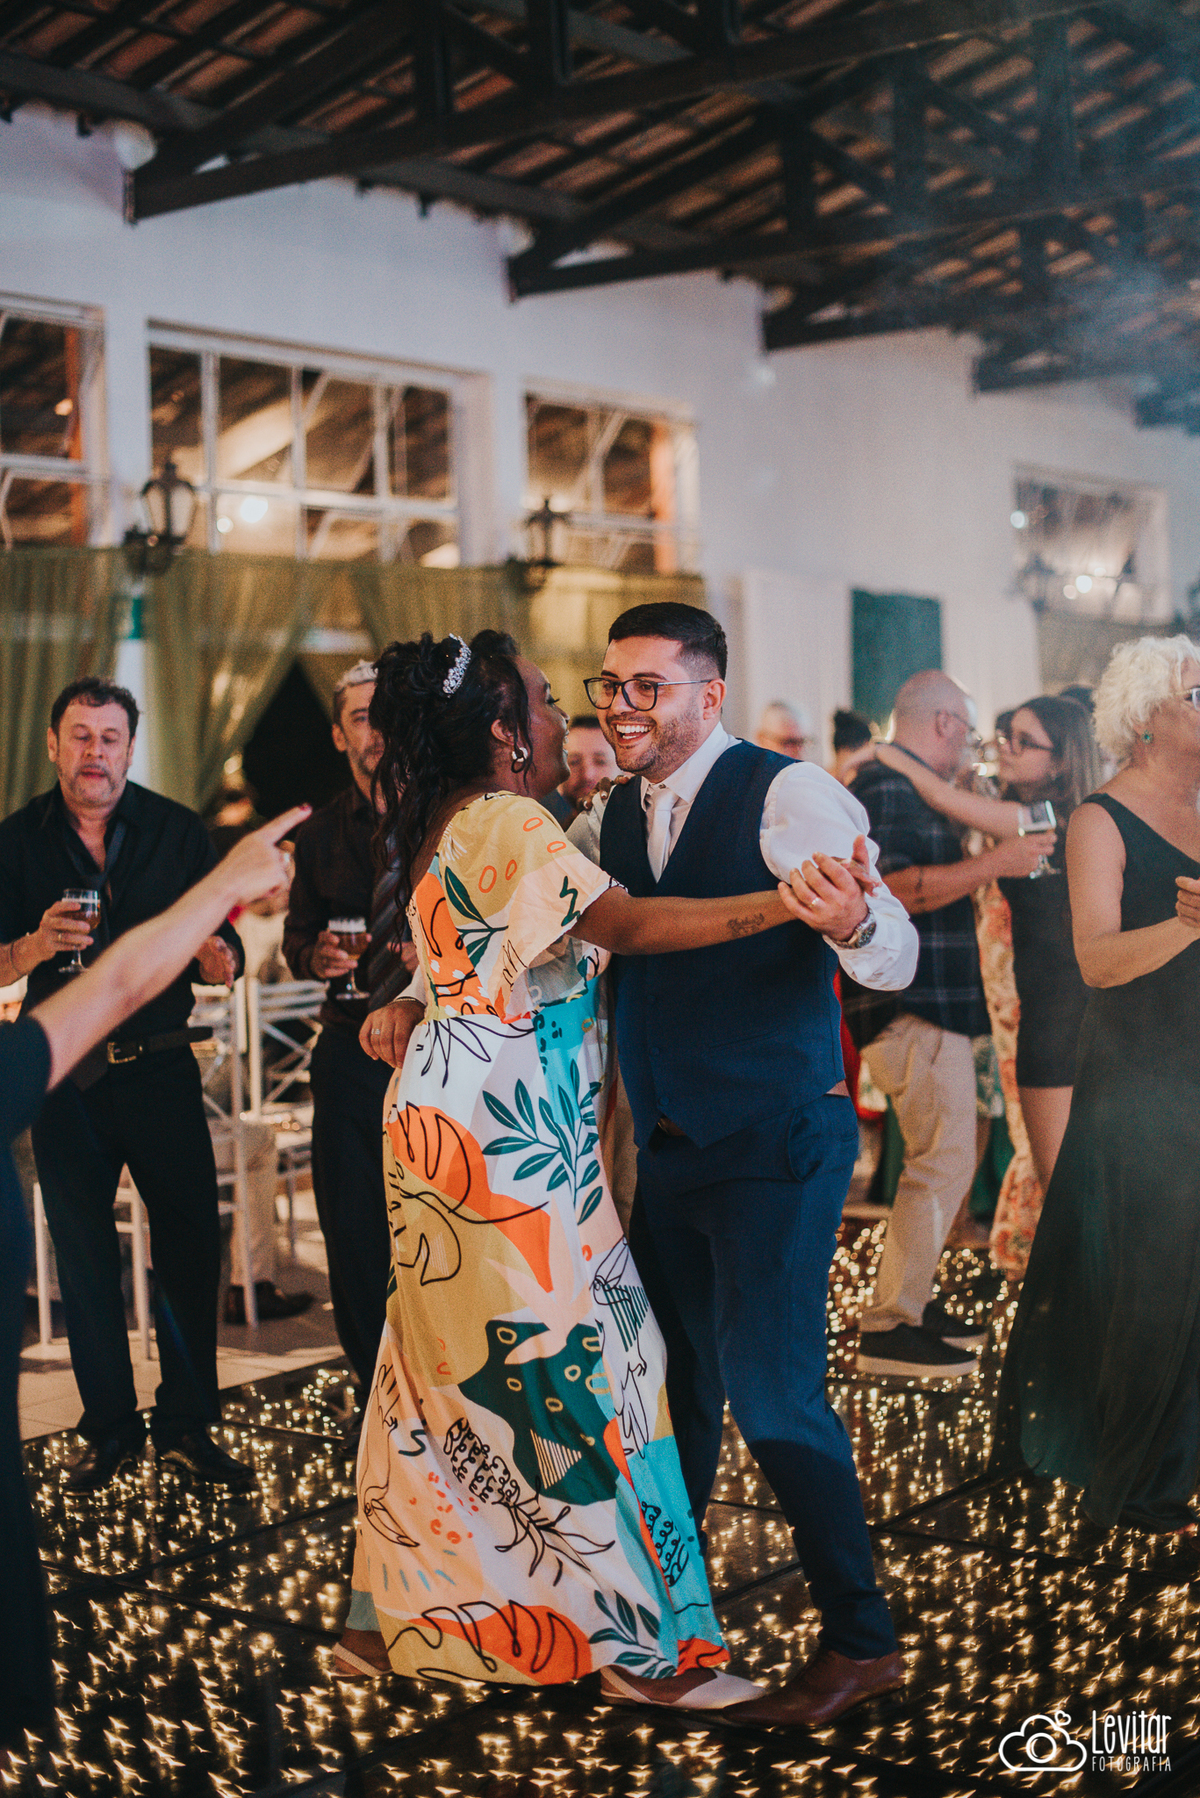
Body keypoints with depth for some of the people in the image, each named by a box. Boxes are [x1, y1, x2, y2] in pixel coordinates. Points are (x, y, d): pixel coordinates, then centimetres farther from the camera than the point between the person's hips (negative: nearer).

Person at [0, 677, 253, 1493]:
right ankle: (112, 1430, 21)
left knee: (193, 1242, -1)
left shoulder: (177, 831, -1)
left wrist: (216, 956, -26)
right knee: (85, 1257, 8)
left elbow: (225, 962, -2)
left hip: (161, 1066, 0)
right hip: (66, 1078, 1)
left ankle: (187, 1425, 13)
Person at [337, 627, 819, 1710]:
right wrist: (784, 903, -31)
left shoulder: (448, 825, 15)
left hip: (453, 1114, 10)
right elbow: (625, 924, -26)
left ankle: (389, 1619, 23)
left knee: (453, 1359, 15)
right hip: (508, 1128, -10)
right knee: (565, 1357, -4)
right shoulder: (504, 825, -15)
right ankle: (643, 1646, 5)